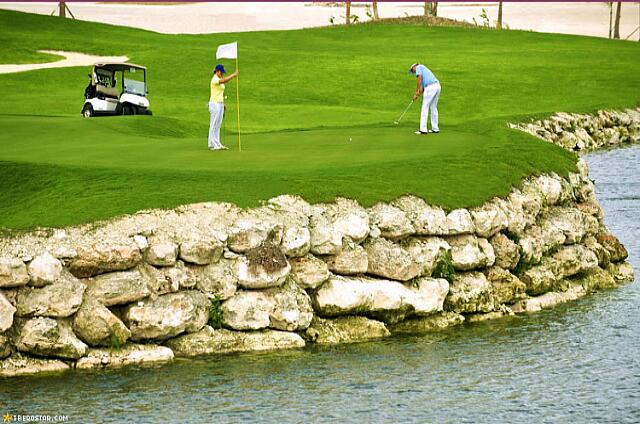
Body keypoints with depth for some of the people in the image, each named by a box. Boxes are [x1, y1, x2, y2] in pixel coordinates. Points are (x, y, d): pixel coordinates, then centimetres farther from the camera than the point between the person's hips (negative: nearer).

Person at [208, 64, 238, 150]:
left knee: (218, 125, 10)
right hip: (215, 104, -9)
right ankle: (212, 145, -4)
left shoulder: (219, 80, 15)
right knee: (213, 125, -6)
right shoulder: (214, 80, -14)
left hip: (220, 104, 9)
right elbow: (224, 80, -33)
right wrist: (234, 75, -30)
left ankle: (217, 143, 12)